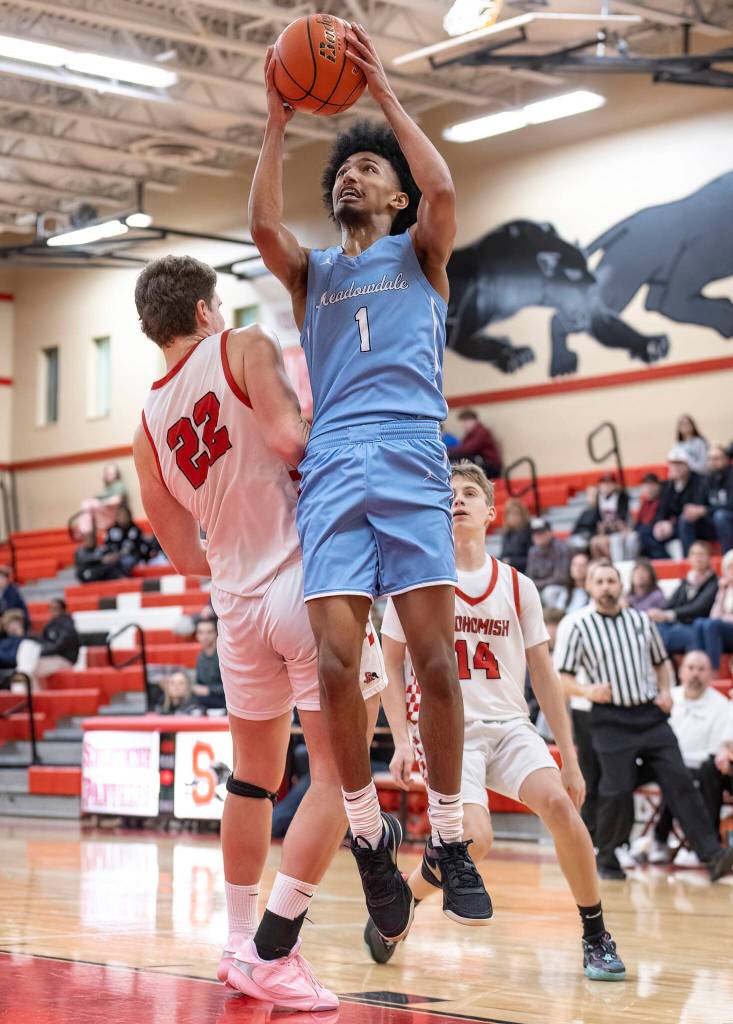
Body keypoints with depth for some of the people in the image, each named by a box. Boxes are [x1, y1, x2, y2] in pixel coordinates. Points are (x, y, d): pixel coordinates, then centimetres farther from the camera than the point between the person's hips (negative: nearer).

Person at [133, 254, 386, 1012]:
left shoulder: (148, 427, 10)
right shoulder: (245, 348, -5)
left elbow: (185, 555, 16)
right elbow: (291, 439, -22)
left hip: (239, 601, 6)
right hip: (310, 580, -6)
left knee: (253, 776, 21)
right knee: (336, 774, -2)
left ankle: (239, 942, 26)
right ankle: (271, 954, -8)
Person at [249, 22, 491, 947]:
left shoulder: (418, 254, 19)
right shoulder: (311, 273, 25)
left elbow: (443, 191, -4)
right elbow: (262, 225, 2)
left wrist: (383, 91, 2)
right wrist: (278, 119, 5)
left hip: (411, 462, -2)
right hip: (332, 471, 2)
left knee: (435, 661, -10)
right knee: (337, 667, -11)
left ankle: (448, 841, 1)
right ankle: (369, 838, 4)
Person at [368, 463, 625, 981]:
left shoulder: (517, 586, 7)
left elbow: (544, 674, 11)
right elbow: (391, 664, 6)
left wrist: (570, 757, 8)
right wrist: (402, 739, -5)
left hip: (509, 725, 3)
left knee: (558, 803, -24)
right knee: (474, 838, -25)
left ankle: (597, 939, -8)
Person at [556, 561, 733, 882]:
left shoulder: (642, 621, 11)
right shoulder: (581, 629, 1)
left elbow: (660, 662, 22)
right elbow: (564, 678, 3)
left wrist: (665, 692, 5)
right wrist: (590, 691, -14)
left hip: (651, 715, 3)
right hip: (611, 720, -3)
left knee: (679, 780, -6)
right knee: (617, 791, -7)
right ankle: (606, 858, 14)